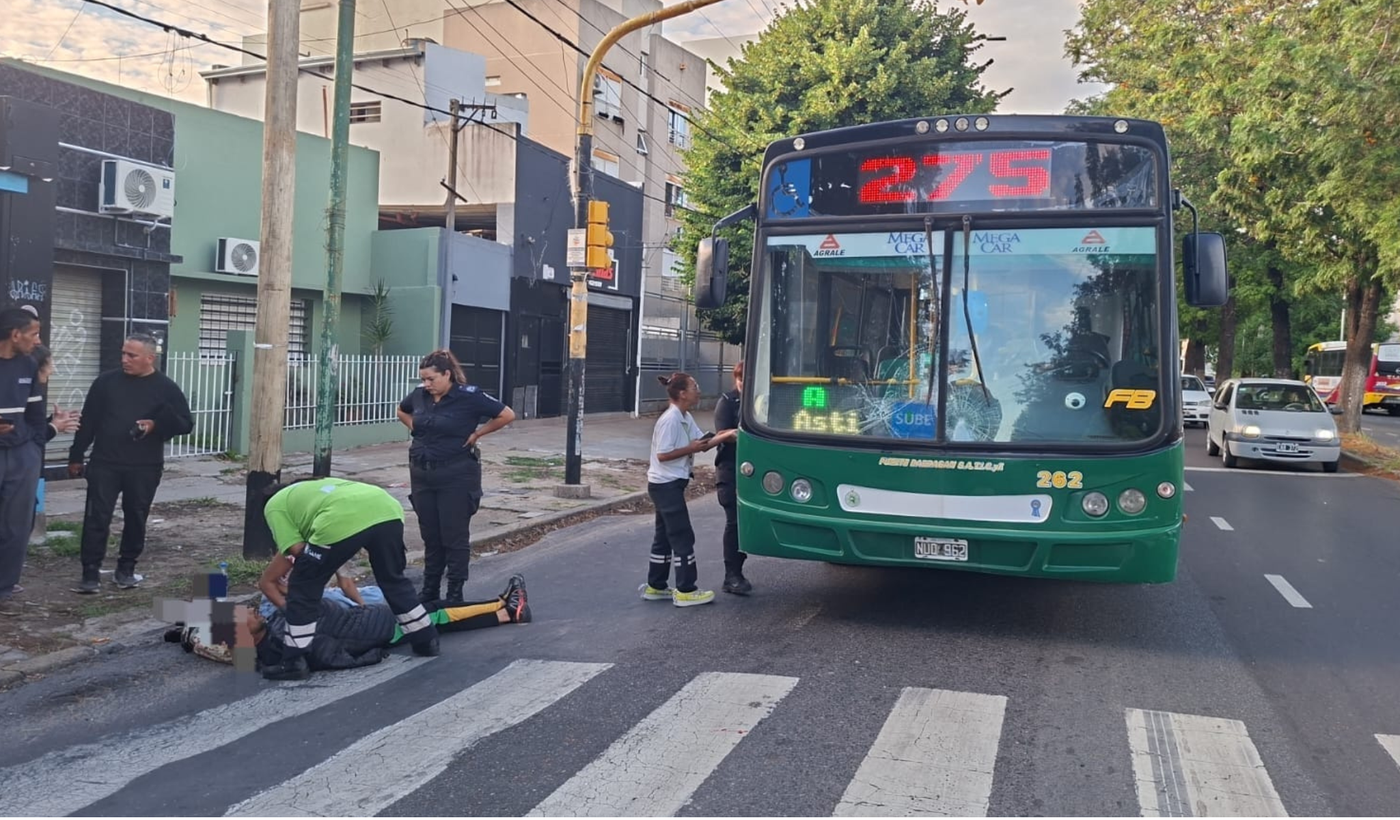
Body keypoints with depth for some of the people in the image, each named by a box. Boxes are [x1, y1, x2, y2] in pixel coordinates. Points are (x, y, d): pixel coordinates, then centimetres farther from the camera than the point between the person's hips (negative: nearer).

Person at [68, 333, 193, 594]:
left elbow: (186, 424, 1)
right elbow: (88, 422, 8)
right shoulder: (106, 382, 4)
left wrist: (157, 424, -16)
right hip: (105, 463, 0)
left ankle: (126, 569, 22)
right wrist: (76, 456, 8)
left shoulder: (166, 388, 0)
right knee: (96, 517, -3)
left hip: (145, 468, 0)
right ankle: (90, 573, 1)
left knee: (136, 518, 8)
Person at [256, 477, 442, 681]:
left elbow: (297, 549, 12)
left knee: (303, 588, 14)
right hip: (387, 509, 7)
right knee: (393, 580, 28)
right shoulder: (314, 486, 44)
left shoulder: (275, 505, 26)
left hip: (341, 522, -6)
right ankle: (426, 640, 38)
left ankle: (294, 662, 17)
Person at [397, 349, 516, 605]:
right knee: (430, 535, 14)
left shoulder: (469, 396, -14)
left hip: (456, 476, -5)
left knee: (454, 536, 2)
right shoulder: (419, 396, 3)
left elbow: (507, 415, -11)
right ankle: (429, 590, 25)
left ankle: (455, 594, 12)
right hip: (422, 474, 5)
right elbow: (401, 411, 25)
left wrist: (477, 433, -8)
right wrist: (417, 429, 9)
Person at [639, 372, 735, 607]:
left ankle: (654, 587, 23)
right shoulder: (670, 420, -20)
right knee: (683, 537, -4)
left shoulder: (686, 419, 10)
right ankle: (685, 591, 4)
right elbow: (662, 455, -22)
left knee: (665, 536, 15)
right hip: (666, 485, -10)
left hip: (670, 485, 10)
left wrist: (725, 436, -8)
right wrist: (690, 449, -18)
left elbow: (702, 443, 4)